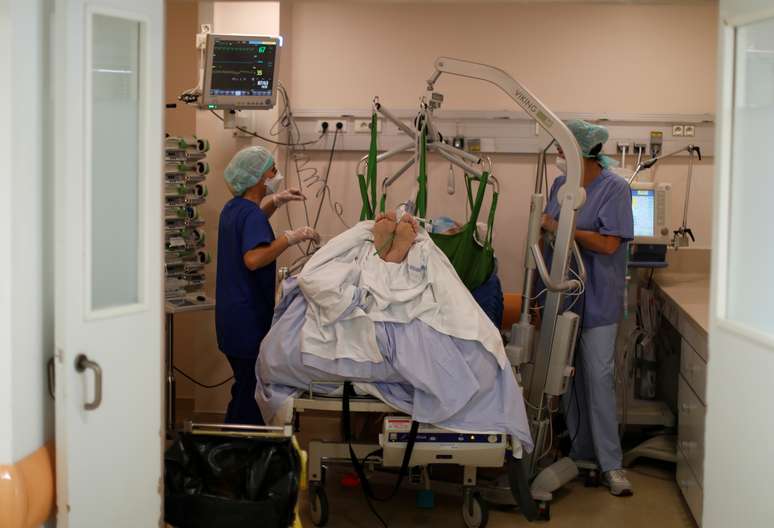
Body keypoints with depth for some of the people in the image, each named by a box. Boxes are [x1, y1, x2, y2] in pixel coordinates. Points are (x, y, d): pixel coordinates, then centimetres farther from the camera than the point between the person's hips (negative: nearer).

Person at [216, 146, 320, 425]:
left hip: (230, 315, 10)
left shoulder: (232, 208, 10)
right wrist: (291, 237, -29)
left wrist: (274, 202, 23)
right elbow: (253, 258, -33)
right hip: (249, 318, -10)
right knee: (252, 394, -3)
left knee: (244, 389, 19)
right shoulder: (251, 214, -18)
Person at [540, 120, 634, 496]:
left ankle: (610, 464, 1)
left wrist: (561, 228, -15)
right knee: (569, 377, 12)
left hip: (596, 301, -6)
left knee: (599, 378, -6)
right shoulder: (561, 185, 8)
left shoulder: (614, 189, -11)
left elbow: (608, 243, -19)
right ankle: (581, 451, 25)